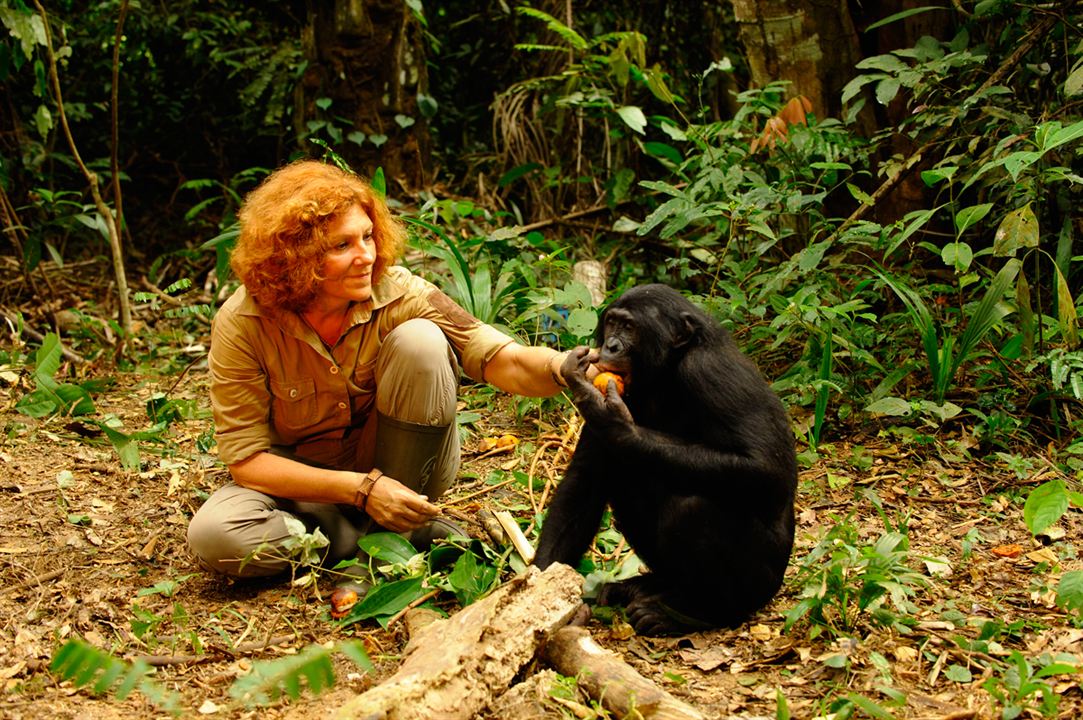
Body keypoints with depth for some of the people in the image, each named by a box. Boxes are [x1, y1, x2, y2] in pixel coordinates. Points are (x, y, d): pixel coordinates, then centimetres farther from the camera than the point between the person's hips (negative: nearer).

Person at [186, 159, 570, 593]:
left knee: (419, 340, -26)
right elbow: (246, 459, -20)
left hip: (402, 470, 0)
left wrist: (564, 367, -52)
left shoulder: (399, 294, -20)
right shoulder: (241, 325, -21)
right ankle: (414, 535, -14)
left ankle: (395, 533, -11)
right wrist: (362, 489, -30)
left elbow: (506, 362, -29)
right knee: (214, 534, -30)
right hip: (307, 484, 0)